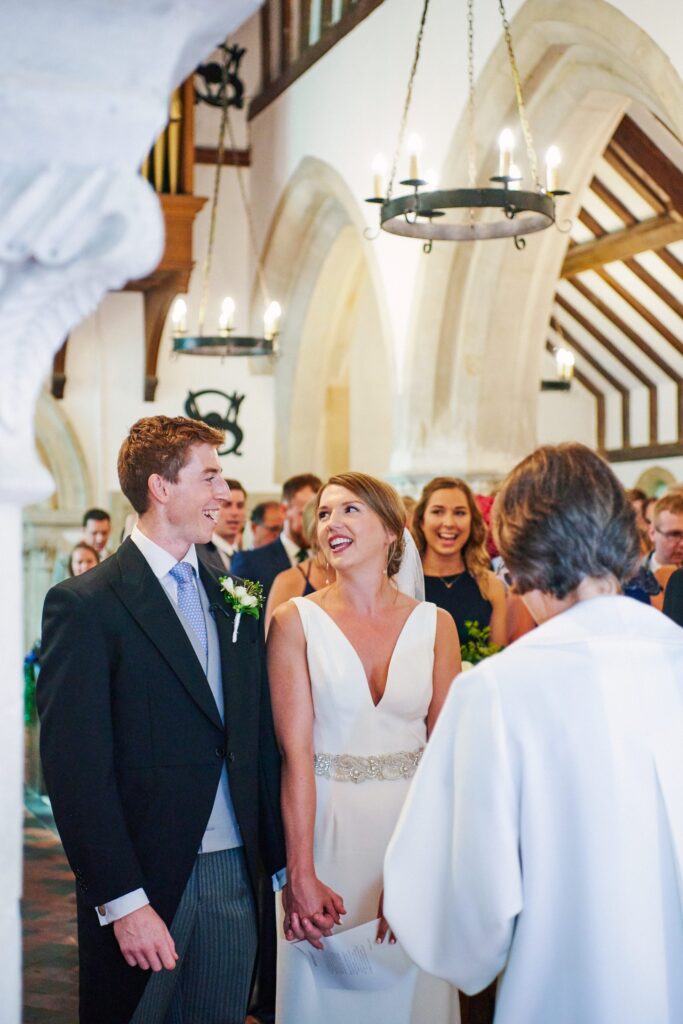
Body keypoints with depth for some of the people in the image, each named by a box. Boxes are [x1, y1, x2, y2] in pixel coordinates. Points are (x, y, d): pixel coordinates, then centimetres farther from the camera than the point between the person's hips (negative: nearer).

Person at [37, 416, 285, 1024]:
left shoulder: (233, 602, 9)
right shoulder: (84, 605, -10)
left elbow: (260, 741, 11)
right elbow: (77, 769, -14)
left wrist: (283, 861, 5)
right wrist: (123, 901, -17)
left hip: (236, 874, 5)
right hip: (144, 882, -5)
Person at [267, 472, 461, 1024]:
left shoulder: (434, 624, 0)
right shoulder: (296, 621, -5)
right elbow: (296, 750, -10)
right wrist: (301, 875, -16)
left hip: (413, 823, 2)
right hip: (326, 825, -1)